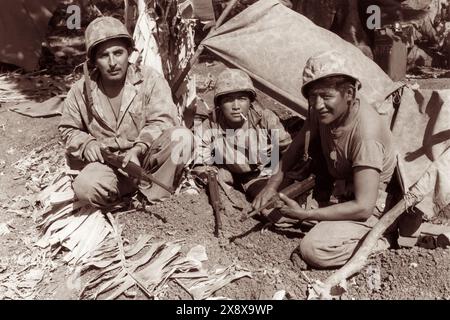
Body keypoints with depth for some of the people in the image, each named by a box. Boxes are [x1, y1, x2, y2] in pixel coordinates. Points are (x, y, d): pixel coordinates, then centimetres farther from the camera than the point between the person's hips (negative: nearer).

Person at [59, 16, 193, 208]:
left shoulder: (150, 80, -5)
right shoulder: (81, 90, 2)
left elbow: (161, 121, -13)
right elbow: (68, 130, 15)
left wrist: (138, 149, -30)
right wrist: (86, 144, -8)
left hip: (147, 157, -1)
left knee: (182, 137, -30)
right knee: (85, 187, -31)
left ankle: (153, 192, -14)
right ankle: (143, 183, -7)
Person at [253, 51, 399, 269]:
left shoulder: (366, 133, -32)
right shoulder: (323, 110, -11)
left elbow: (363, 207, -32)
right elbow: (298, 146, 6)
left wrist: (305, 215, -27)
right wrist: (273, 183, -7)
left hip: (366, 204, -8)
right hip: (336, 190, 8)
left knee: (314, 250, -27)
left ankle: (376, 242, -6)